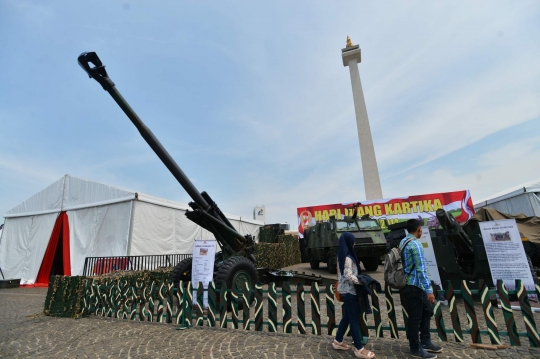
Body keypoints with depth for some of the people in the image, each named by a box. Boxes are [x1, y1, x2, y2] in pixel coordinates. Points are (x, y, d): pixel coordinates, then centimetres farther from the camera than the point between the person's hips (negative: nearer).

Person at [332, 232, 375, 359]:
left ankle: (338, 341, 28)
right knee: (354, 318, 1)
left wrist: (361, 278, 13)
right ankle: (359, 349, 13)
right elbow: (349, 276, -24)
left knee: (347, 316, 18)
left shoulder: (341, 255, 8)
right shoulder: (348, 258, -21)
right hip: (349, 290, -9)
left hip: (345, 289, 9)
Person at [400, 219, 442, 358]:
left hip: (411, 284, 9)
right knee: (415, 317, 5)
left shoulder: (403, 242, 9)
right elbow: (421, 269, -23)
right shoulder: (415, 244, -20)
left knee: (427, 310, 22)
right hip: (414, 286, -9)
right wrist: (429, 290, -21)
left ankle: (425, 342, 34)